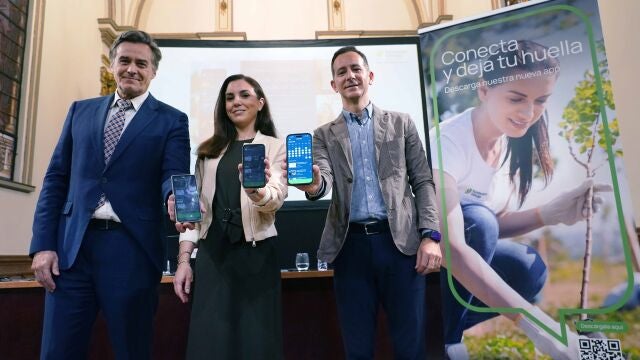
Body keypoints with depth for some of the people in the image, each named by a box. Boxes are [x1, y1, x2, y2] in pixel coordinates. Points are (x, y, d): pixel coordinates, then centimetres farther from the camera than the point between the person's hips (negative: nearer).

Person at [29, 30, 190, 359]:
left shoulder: (172, 120, 4)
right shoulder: (81, 110, 14)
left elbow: (174, 175, -6)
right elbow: (56, 177, 11)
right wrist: (43, 244, 3)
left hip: (132, 248, -3)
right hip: (71, 246, 3)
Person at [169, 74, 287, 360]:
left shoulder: (275, 147, 2)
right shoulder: (208, 150, 12)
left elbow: (276, 199, -13)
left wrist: (257, 190, -36)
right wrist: (184, 258, 3)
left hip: (255, 253, -2)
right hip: (212, 253, 3)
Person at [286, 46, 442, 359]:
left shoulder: (401, 123, 11)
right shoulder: (324, 135, 12)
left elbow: (423, 182, 8)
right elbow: (324, 178, -6)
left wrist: (431, 236, -4)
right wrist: (313, 185, -31)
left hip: (400, 241, 0)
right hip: (351, 246, 1)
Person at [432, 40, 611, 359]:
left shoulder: (506, 141, -3)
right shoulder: (449, 141, -28)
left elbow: (491, 227, -2)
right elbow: (452, 248, -38)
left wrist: (553, 212, -18)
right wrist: (536, 322, -41)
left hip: (455, 251, 6)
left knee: (529, 270, -18)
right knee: (476, 220, -31)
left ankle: (447, 328, 1)